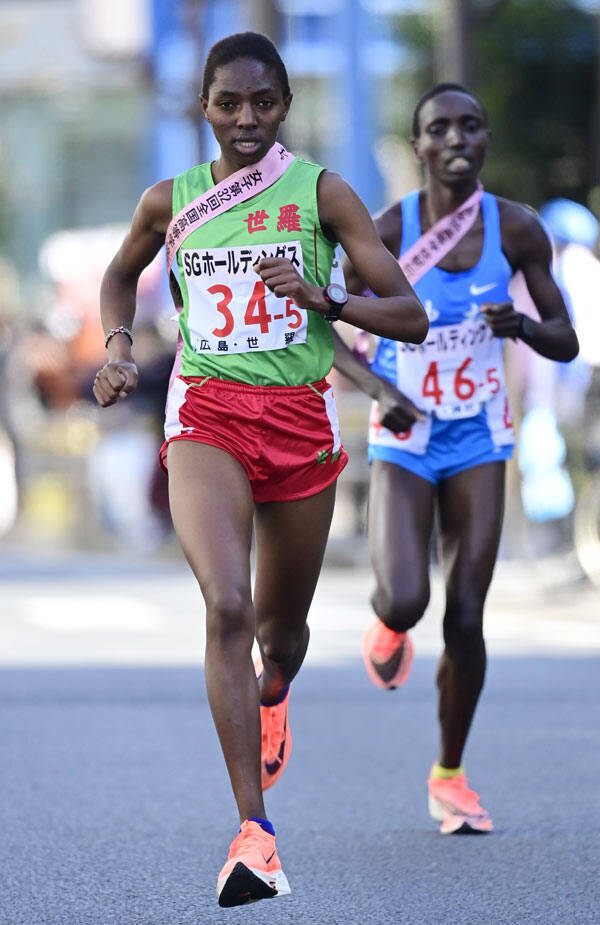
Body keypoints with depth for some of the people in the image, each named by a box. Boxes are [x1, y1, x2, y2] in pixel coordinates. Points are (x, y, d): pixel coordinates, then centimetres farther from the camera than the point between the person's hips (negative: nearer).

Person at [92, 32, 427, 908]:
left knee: (280, 626, 13)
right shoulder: (170, 201, 6)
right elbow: (120, 275, 27)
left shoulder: (322, 193, -1)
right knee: (226, 605, -22)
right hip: (205, 416, 0)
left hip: (302, 419, 0)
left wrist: (323, 299, -20)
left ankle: (272, 697, 55)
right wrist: (118, 346, 8)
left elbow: (410, 315, -4)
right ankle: (254, 831, -24)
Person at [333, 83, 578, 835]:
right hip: (403, 441, -2)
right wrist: (378, 387, -19)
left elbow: (565, 343, 1)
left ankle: (449, 775, 18)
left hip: (479, 440, 2)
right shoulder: (386, 233, -12)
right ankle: (388, 626, 20)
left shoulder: (516, 230, -6)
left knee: (465, 619, -2)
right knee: (404, 599, -20)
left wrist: (521, 326, -21)